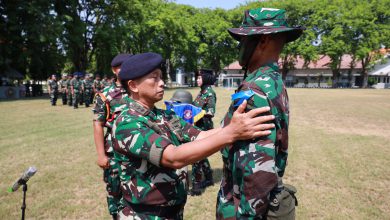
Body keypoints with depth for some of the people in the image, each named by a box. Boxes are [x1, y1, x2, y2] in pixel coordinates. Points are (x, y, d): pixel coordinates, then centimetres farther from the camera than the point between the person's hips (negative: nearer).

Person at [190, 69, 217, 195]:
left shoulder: (210, 93, -13)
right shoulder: (202, 92, 13)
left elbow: (211, 112, -18)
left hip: (204, 126, -9)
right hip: (198, 126, 9)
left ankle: (196, 186, 1)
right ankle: (209, 179, 32)